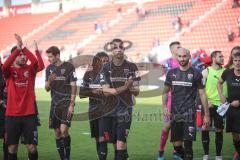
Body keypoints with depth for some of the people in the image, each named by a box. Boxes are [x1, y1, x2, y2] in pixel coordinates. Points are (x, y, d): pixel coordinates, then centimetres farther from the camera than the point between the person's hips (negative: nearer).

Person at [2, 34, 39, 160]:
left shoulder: (30, 69, 5)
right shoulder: (9, 71, 2)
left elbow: (35, 61, -17)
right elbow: (5, 66, -21)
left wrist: (23, 46, -16)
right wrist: (18, 48, -23)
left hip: (29, 114, 0)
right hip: (12, 114, 0)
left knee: (32, 147, -2)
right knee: (12, 147, 5)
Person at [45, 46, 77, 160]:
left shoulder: (68, 67, -5)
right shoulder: (49, 68, 9)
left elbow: (73, 86, -6)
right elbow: (47, 89, 11)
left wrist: (72, 104, -12)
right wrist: (49, 81, -12)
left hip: (67, 102, -5)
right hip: (55, 103, 5)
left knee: (63, 129, -17)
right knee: (57, 132, 5)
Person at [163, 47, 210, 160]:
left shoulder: (195, 74, 0)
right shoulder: (171, 73, 8)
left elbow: (202, 94, 3)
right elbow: (165, 92, 16)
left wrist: (207, 114, 0)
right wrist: (164, 106, 0)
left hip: (189, 113, -3)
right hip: (175, 113, 3)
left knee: (188, 142, -10)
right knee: (176, 144, 6)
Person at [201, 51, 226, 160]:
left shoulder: (225, 71, 4)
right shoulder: (206, 71, -1)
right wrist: (207, 101, -13)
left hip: (220, 105, 2)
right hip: (208, 104, -1)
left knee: (219, 130, 5)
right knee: (205, 129, -1)